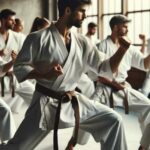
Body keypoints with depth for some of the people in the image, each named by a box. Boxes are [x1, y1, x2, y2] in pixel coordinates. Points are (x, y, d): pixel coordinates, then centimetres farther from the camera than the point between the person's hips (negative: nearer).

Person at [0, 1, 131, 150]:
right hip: (45, 104, -5)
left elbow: (105, 68, 6)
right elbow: (19, 67, -8)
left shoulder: (82, 42, 4)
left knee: (113, 121, 1)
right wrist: (44, 75, -25)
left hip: (73, 102, 5)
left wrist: (122, 49, -10)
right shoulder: (39, 37, -11)